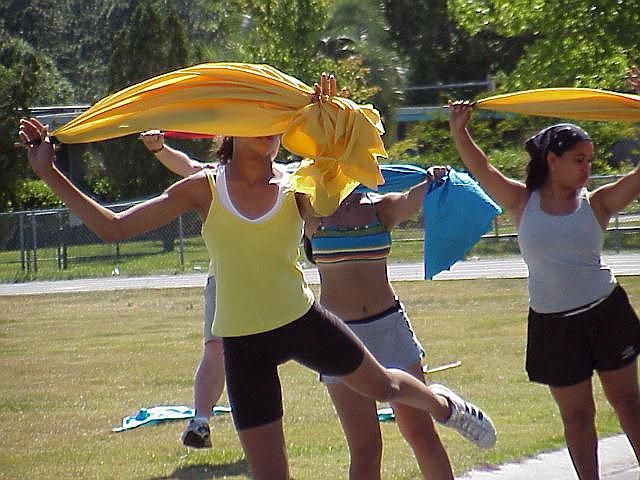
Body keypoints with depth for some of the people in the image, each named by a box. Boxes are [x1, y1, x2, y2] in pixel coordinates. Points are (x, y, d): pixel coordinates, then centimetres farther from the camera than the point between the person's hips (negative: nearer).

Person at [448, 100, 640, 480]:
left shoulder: (597, 204, -3)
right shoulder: (523, 203, -1)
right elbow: (482, 170, -7)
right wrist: (459, 132, -21)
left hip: (606, 314, 0)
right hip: (553, 325, 0)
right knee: (577, 416, 7)